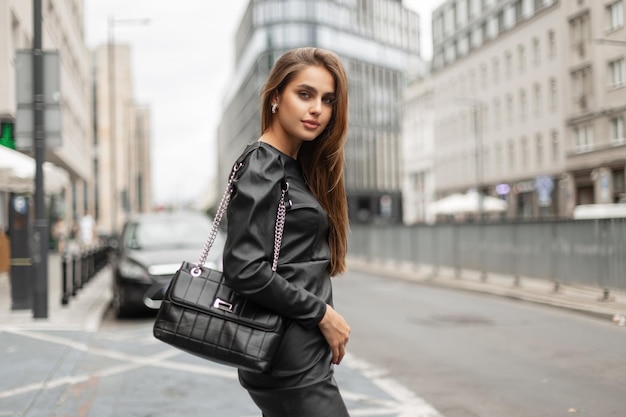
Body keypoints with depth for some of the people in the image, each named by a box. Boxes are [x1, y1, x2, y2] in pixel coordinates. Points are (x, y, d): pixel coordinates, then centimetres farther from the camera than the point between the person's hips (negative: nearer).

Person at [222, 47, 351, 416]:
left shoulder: (297, 168, 12)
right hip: (290, 359, -9)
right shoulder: (262, 166, -14)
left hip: (303, 353, 9)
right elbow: (245, 268, -22)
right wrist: (322, 314, -15)